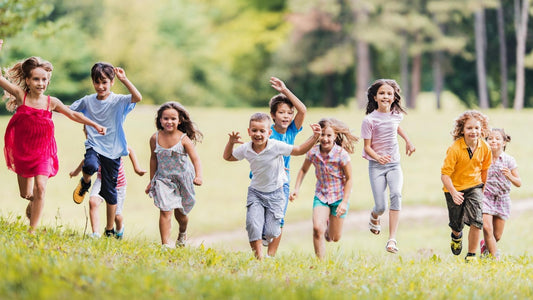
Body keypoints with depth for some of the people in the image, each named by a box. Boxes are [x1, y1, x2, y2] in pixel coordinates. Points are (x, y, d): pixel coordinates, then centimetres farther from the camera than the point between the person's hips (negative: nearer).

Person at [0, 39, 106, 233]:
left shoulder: (51, 102, -5)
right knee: (25, 194, 11)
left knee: (40, 188, -17)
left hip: (43, 152, 0)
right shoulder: (21, 96, -10)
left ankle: (32, 230, -10)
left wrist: (94, 125, 10)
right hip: (22, 151, 0)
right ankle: (32, 203, 49)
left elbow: (72, 114, 10)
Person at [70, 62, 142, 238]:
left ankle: (110, 230, 19)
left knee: (109, 192, 5)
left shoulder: (118, 101, -7)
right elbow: (71, 111, 21)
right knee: (90, 166, -35)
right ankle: (85, 183, 1)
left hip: (112, 151, -1)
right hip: (93, 146, 1)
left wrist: (124, 79, -27)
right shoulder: (87, 101, 2)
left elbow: (137, 97, -25)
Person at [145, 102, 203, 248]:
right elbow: (154, 159, 8)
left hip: (182, 179, -1)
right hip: (164, 179, 1)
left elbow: (195, 158, -21)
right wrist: (151, 181, 13)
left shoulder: (183, 139, -15)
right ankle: (166, 243, -11)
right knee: (165, 211, -13)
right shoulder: (155, 139, -6)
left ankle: (183, 232, 48)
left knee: (180, 213, 15)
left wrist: (198, 176, -38)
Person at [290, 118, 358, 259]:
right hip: (321, 195, 2)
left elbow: (349, 179, -11)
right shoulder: (313, 152, -9)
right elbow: (303, 170, 11)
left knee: (334, 238, 7)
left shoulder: (342, 154, -19)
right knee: (317, 228, -23)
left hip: (339, 196, -2)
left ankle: (329, 226, 44)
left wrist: (344, 202, -16)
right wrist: (296, 189, 1)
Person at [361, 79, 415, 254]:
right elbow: (367, 147, -9)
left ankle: (392, 240, -29)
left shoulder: (397, 115, 4)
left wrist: (408, 141, 28)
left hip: (394, 164, 3)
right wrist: (378, 158, -27)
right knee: (381, 207, -9)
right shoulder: (369, 120, -10)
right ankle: (374, 216, 33)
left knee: (396, 195, -25)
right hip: (376, 166, -3)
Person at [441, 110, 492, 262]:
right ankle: (457, 236, 51)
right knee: (457, 224, 12)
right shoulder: (455, 149, -24)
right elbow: (445, 174, -24)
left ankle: (471, 255, -2)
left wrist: (482, 189, 17)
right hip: (455, 188, -2)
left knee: (477, 220, -17)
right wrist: (453, 193, -35)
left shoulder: (484, 148, -10)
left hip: (474, 186, 2)